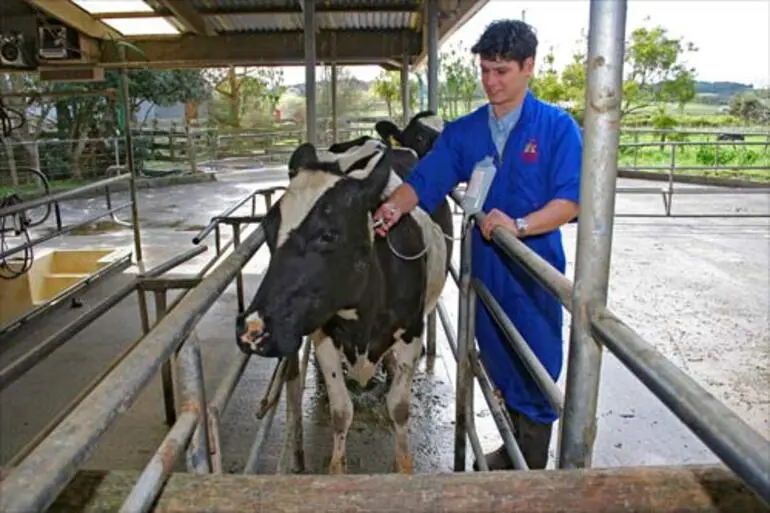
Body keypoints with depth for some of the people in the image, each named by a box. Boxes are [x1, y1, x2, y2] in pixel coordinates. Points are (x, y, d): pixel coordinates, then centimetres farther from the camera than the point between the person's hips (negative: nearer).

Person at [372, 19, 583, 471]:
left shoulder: (557, 126, -7)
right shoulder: (464, 131, 5)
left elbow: (571, 200, -15)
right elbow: (424, 181, -2)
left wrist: (520, 225, -30)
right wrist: (395, 206, -21)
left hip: (535, 269, -4)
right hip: (484, 265, 4)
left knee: (537, 371, 8)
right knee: (501, 364, 18)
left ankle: (532, 470, 29)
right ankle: (513, 449, 41)